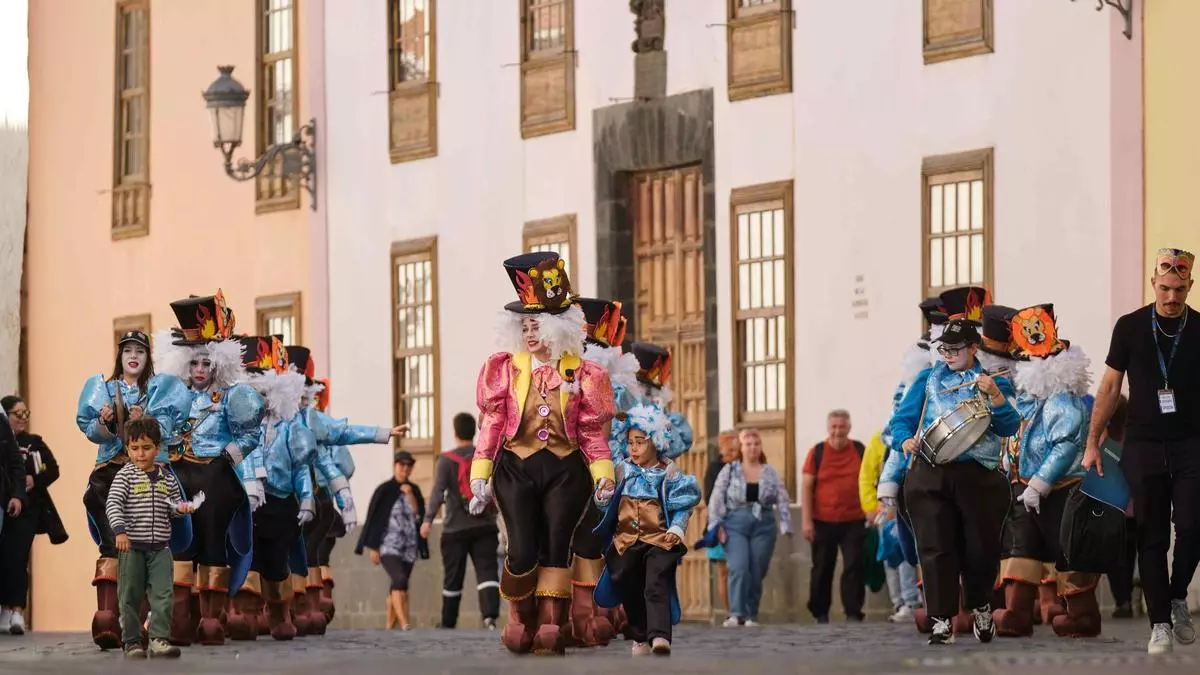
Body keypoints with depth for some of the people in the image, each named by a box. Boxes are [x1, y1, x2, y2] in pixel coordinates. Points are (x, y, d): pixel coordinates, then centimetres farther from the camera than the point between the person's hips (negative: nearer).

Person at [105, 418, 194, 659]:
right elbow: (113, 504, -13)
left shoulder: (167, 478, 8)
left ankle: (159, 639, -6)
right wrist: (119, 530, -28)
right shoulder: (125, 476, -4)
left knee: (163, 595, -8)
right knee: (130, 597, 4)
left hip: (160, 548, 3)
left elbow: (174, 505, 19)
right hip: (132, 547, -3)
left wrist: (181, 508, -5)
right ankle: (132, 642, 12)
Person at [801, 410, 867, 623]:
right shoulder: (817, 452, -1)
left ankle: (853, 614, -4)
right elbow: (806, 487, -2)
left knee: (854, 568, -6)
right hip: (823, 522, -1)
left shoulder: (859, 451, 4)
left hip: (854, 521, 1)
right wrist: (806, 520, -8)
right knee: (822, 569, 8)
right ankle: (821, 614, 18)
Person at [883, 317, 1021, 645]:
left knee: (981, 548, 3)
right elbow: (902, 418, 11)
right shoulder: (928, 379, 13)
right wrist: (907, 440, -10)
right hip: (930, 474, 1)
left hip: (979, 475, -1)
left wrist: (995, 395, -18)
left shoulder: (994, 381, 9)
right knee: (936, 548, -6)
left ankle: (980, 607, 30)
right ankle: (942, 622, -2)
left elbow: (1009, 427, -3)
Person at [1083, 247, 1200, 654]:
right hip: (1143, 445, 0)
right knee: (1151, 537, 1)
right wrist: (1092, 443, 3)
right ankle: (1160, 622, 7)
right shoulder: (1130, 327, 2)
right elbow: (1110, 387, 7)